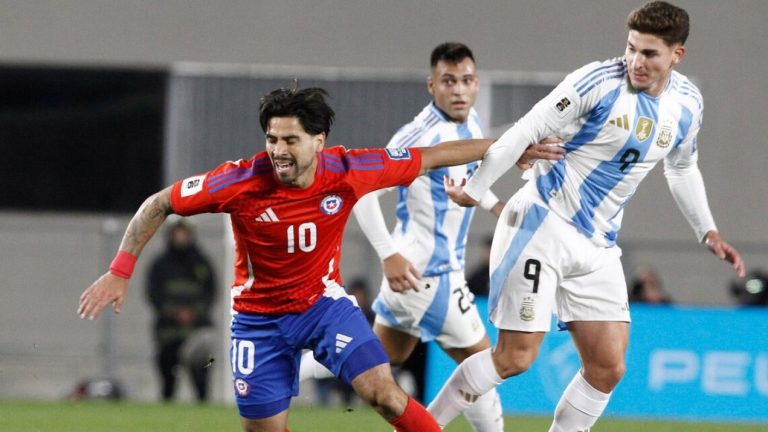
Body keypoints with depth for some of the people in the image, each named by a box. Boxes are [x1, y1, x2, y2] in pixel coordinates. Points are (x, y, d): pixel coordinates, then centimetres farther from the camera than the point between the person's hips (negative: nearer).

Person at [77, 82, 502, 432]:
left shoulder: (347, 171, -18)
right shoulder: (241, 181, -24)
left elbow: (430, 158, -5)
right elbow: (157, 205, -14)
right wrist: (119, 272, -18)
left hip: (324, 302, 0)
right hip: (259, 318, 0)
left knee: (384, 394, -17)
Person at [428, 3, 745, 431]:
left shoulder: (687, 105, 3)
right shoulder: (599, 82, -17)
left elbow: (683, 169, 23)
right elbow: (527, 131, -14)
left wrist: (708, 231, 18)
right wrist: (474, 189, -13)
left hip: (599, 247, 6)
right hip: (543, 224, -6)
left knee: (608, 369, 0)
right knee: (515, 357, -11)